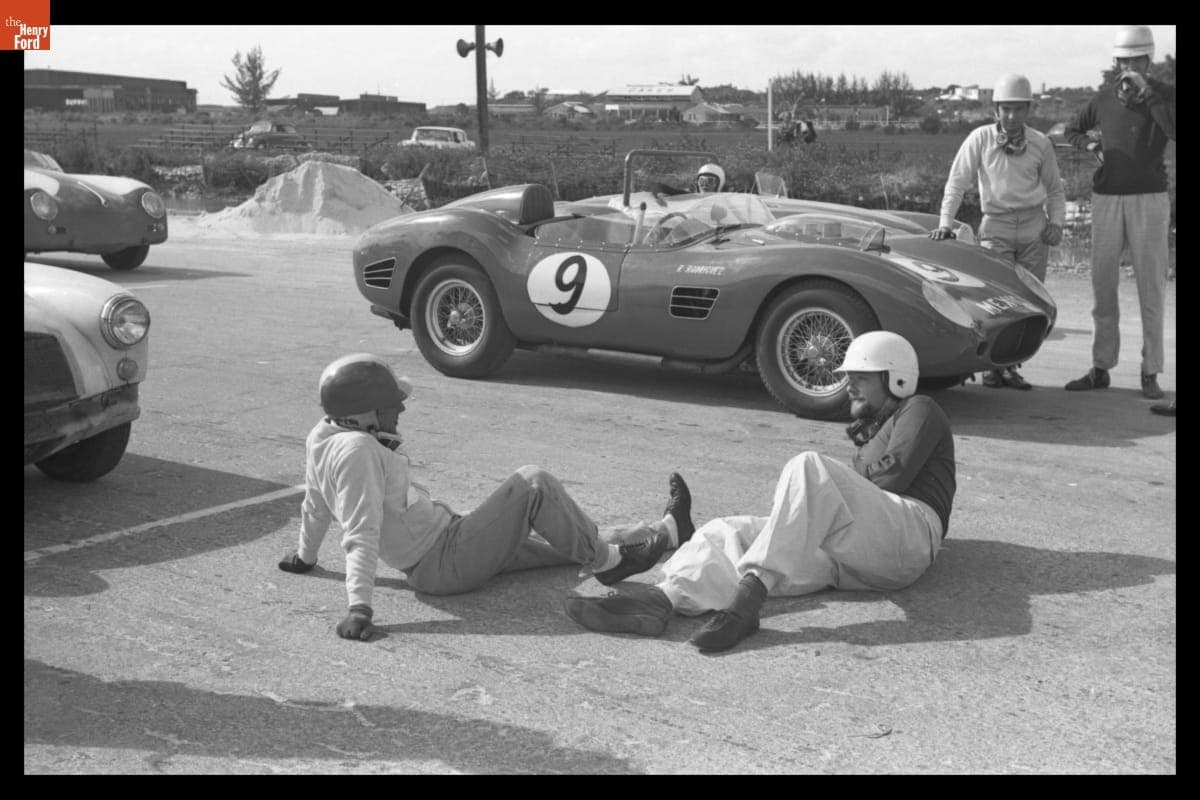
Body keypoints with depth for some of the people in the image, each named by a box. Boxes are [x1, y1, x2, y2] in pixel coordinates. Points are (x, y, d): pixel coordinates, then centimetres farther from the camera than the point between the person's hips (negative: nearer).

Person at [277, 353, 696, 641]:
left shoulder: (323, 437, 3)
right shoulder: (357, 450, -25)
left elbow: (315, 504, 17)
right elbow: (362, 533, -29)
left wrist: (305, 555, 30)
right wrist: (359, 606, -33)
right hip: (444, 565, -10)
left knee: (565, 538, 15)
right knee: (534, 484, -15)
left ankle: (666, 531, 24)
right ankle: (605, 561, 1)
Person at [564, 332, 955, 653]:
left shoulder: (920, 411, 16)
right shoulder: (870, 434, 40)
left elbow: (894, 478, -2)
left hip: (908, 531, -7)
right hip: (846, 559, 7)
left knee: (809, 467, -33)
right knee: (727, 532, -13)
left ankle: (747, 598, -45)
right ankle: (661, 599, -43)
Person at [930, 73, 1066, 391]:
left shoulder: (1041, 144, 6)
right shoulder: (980, 139, -1)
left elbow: (1055, 189, 16)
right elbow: (957, 182, -2)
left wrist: (1056, 222, 1)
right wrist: (945, 223, -11)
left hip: (1034, 227, 3)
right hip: (996, 226, -2)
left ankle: (1011, 365, 10)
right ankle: (993, 365, -1)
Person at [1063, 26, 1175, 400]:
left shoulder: (1164, 95, -2)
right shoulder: (1103, 98, 7)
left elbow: (1174, 132, -21)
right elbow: (1073, 130, 23)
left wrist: (1147, 93, -23)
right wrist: (1089, 145, 1)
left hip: (1149, 199, -3)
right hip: (1106, 199, 3)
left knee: (1151, 287, -3)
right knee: (1102, 286, 3)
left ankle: (1150, 374, 1)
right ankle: (1100, 369, 10)